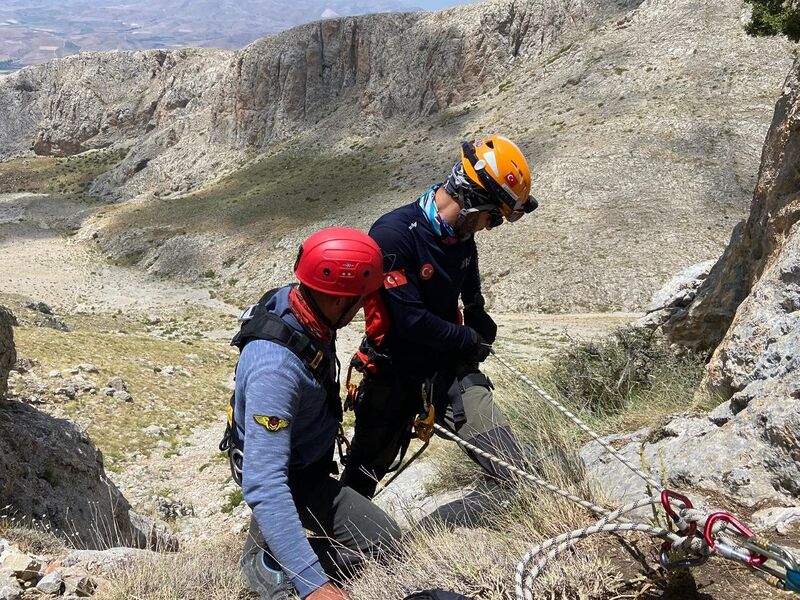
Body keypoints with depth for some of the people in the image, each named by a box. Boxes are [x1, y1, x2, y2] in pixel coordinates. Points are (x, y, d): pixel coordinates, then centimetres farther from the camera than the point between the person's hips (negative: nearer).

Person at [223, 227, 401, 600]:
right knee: (382, 541, -13)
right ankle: (271, 565, -3)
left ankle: (262, 545, 42)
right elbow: (263, 484, -46)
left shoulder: (295, 300, -18)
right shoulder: (275, 367, -44)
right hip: (291, 477, -9)